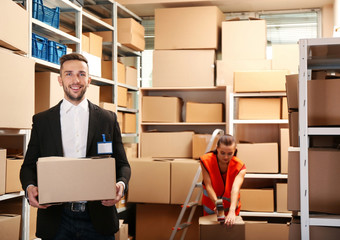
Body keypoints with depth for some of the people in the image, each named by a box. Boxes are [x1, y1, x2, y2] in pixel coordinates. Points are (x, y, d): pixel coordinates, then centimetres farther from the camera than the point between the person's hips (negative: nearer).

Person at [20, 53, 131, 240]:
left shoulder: (108, 119, 7)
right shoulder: (41, 120, 7)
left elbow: (122, 164, 8)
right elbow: (29, 166, 9)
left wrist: (121, 184, -13)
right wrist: (29, 187, -12)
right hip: (56, 219, 0)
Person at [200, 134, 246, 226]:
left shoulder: (240, 167, -22)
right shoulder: (206, 161, -20)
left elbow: (235, 188, -37)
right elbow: (208, 186, -25)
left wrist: (232, 211, -52)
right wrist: (217, 202, -43)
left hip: (230, 205, 0)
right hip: (210, 207, 1)